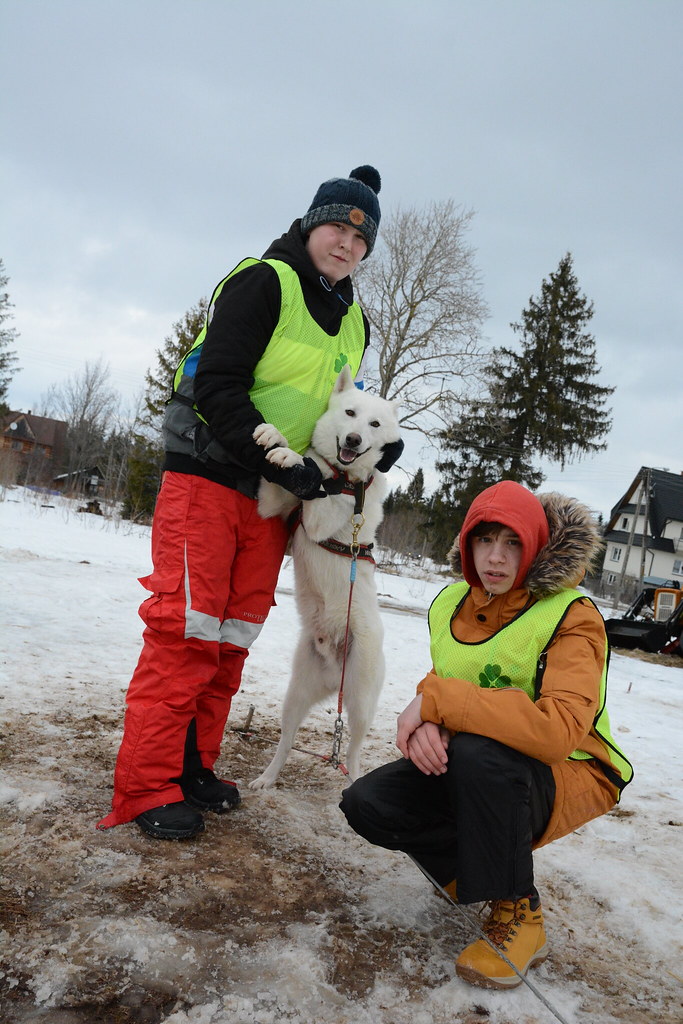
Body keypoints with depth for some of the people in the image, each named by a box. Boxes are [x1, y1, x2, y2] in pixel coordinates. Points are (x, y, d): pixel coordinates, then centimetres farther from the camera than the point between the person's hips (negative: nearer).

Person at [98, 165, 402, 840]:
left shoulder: (354, 322, 15)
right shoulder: (262, 282, -8)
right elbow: (217, 385, -17)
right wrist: (280, 462, -22)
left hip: (275, 497, 7)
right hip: (208, 479, -7)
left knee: (233, 637, 9)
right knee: (185, 631, -8)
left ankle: (194, 765, 21)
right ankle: (147, 787, 2)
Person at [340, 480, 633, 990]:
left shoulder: (572, 617, -20)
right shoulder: (450, 604, 1)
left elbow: (557, 730, -35)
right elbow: (439, 692, 6)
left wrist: (437, 699, -33)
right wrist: (425, 723, -20)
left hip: (569, 776, -6)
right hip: (472, 774, 6)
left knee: (477, 753, -37)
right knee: (367, 803, -14)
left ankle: (517, 913, -13)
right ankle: (482, 864, 10)